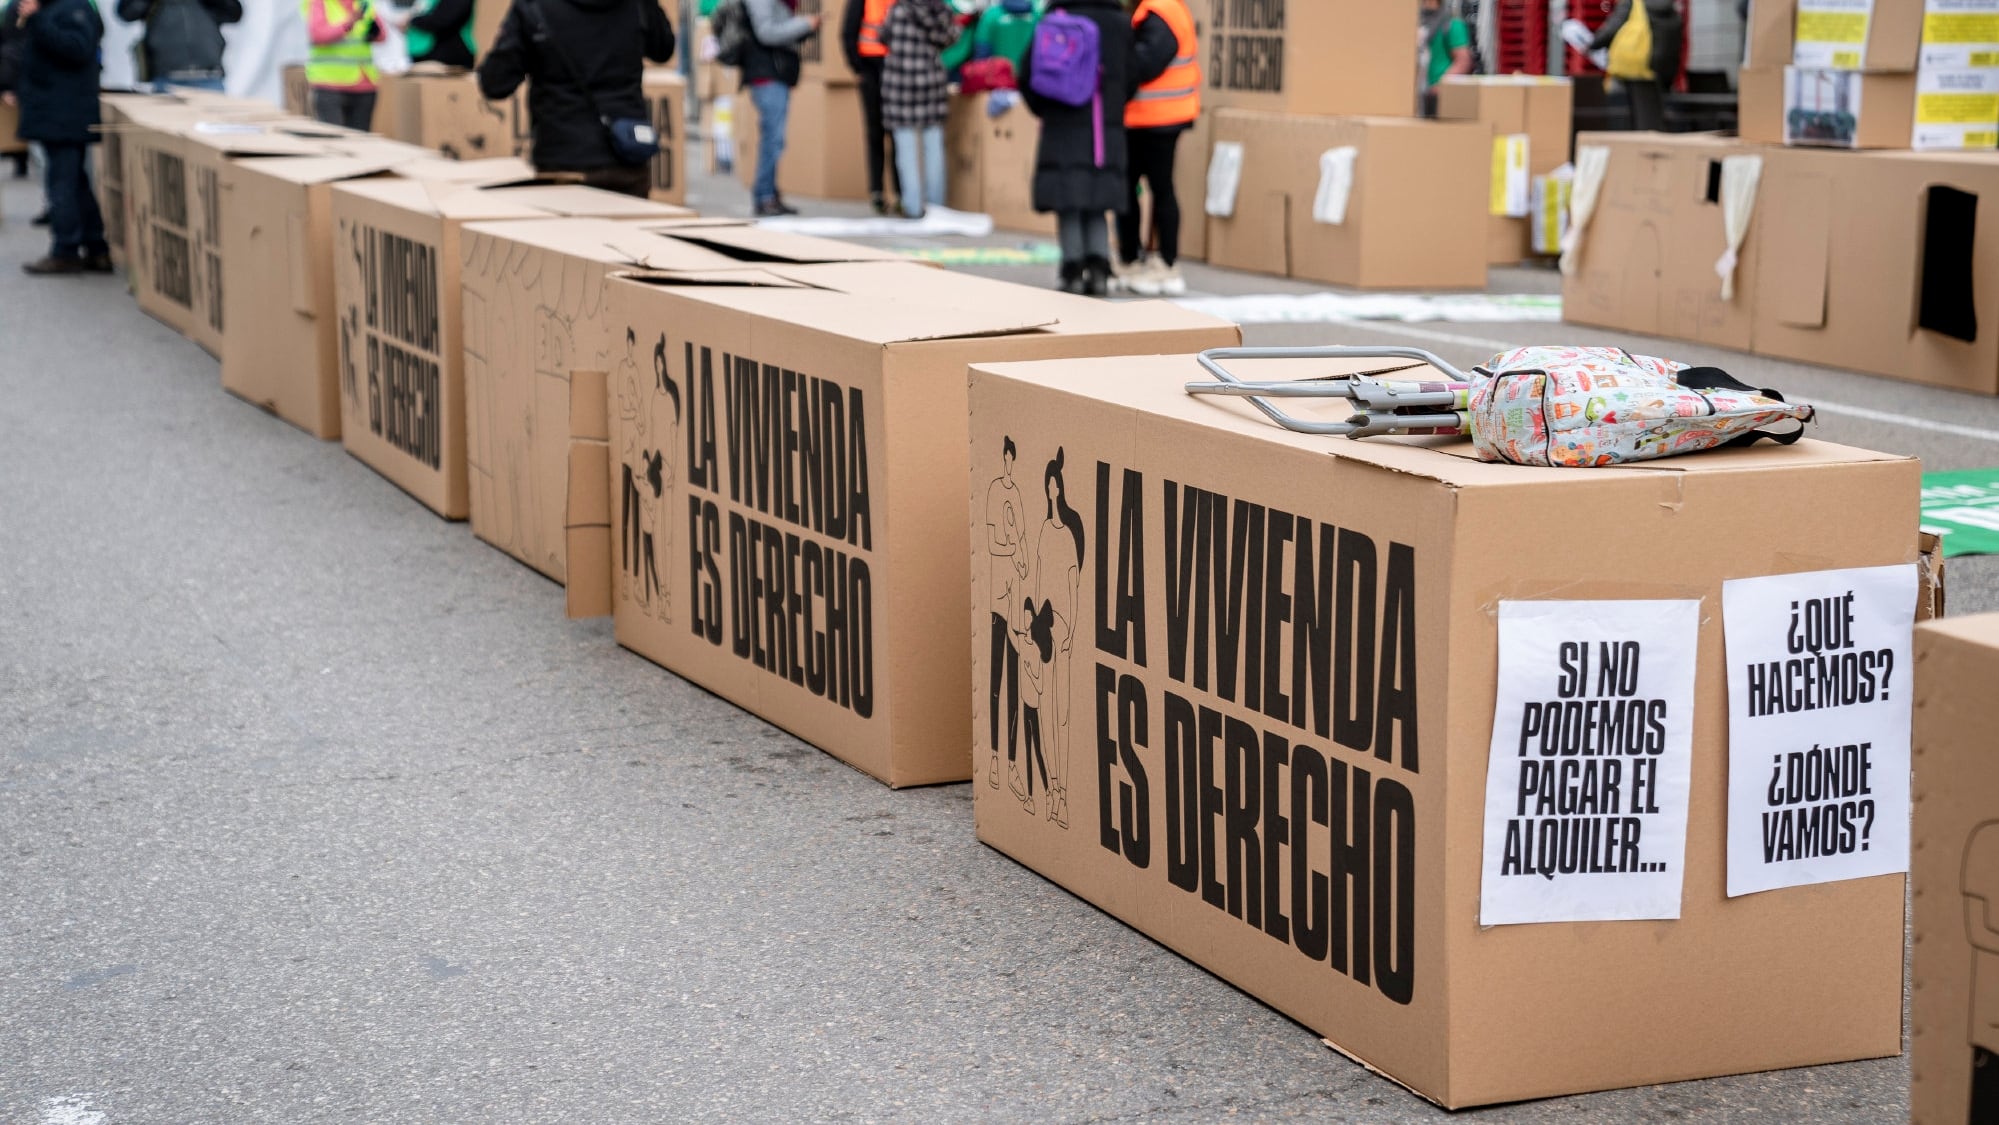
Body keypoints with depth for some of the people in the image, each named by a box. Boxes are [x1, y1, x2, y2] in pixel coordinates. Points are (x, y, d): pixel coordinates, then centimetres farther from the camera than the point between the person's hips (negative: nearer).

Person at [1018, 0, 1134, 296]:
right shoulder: (1120, 24, 0)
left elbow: (1028, 75, -3)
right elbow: (1130, 79, 3)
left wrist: (1046, 110, 14)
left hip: (1063, 128, -2)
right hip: (1107, 132, 2)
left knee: (1068, 205, 2)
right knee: (1097, 206, 13)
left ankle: (1074, 272, -1)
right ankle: (1099, 267, 3)